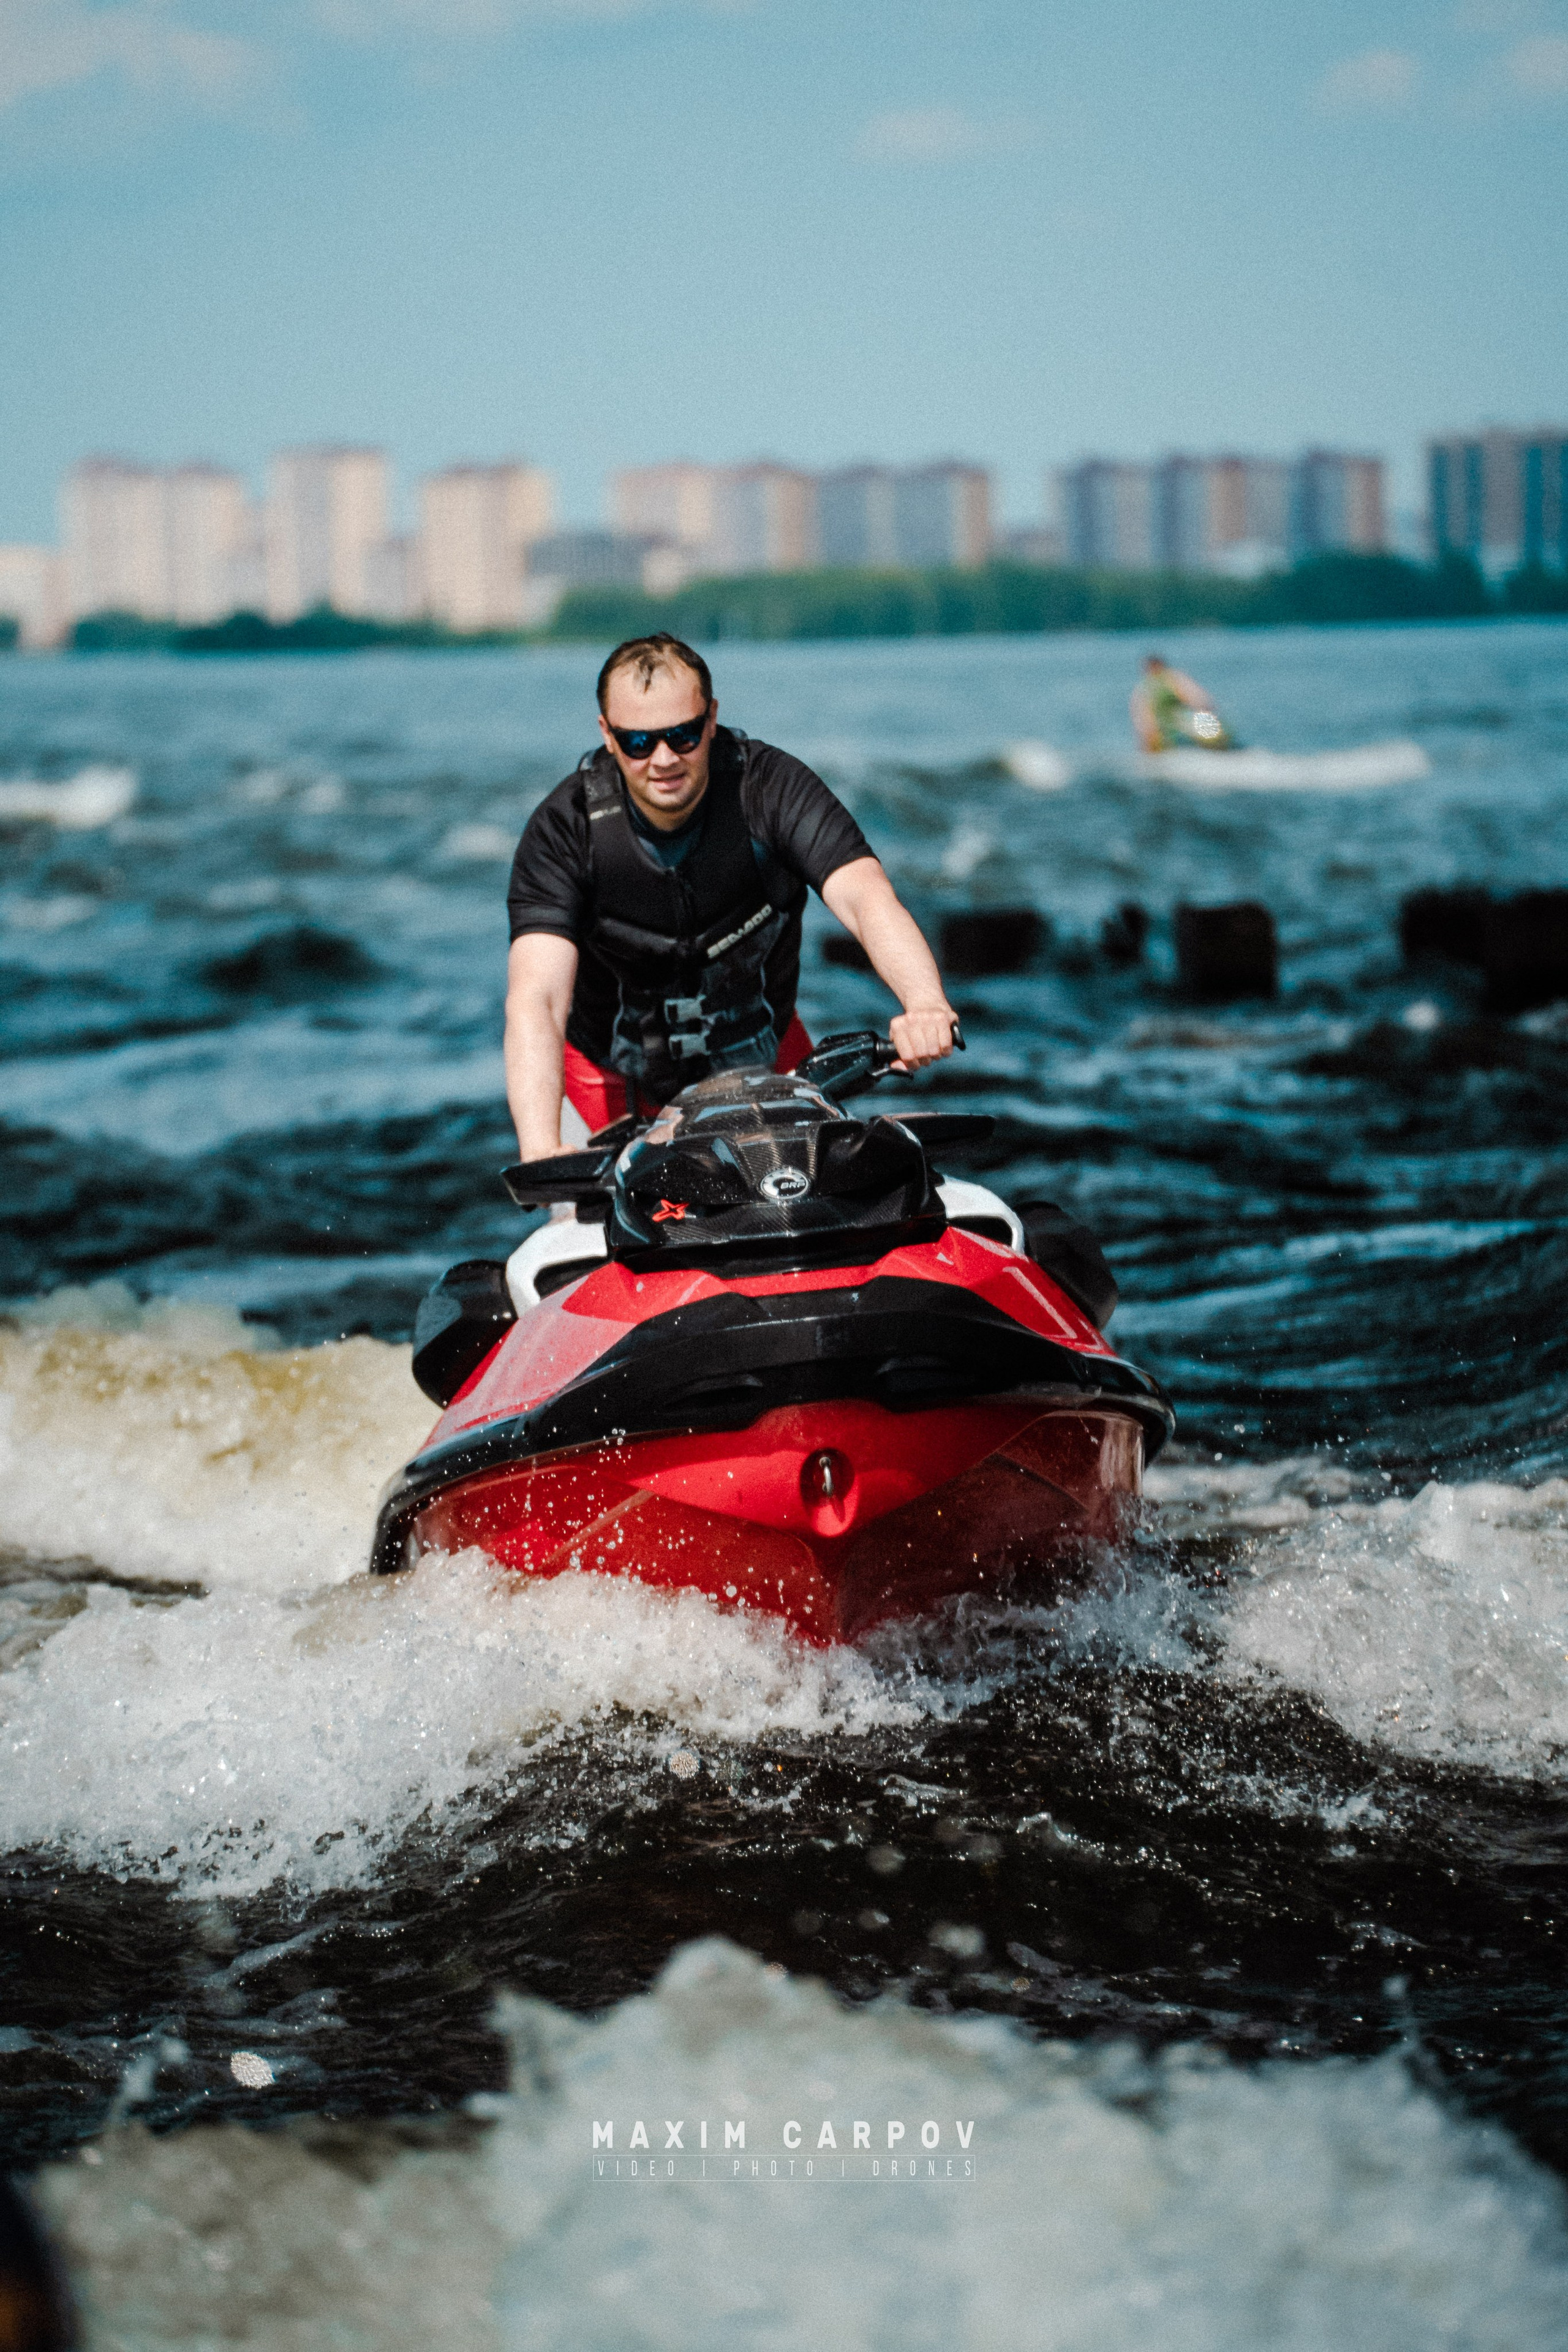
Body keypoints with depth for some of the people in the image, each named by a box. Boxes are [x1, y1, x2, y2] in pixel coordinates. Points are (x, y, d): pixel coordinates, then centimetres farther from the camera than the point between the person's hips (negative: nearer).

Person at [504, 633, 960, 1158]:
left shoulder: (773, 786, -19)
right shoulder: (563, 826, -21)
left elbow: (865, 897, -33)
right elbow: (534, 998, -32)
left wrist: (926, 1004, -56)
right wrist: (539, 1149, -49)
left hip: (764, 1058, 1)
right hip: (615, 1083, -1)